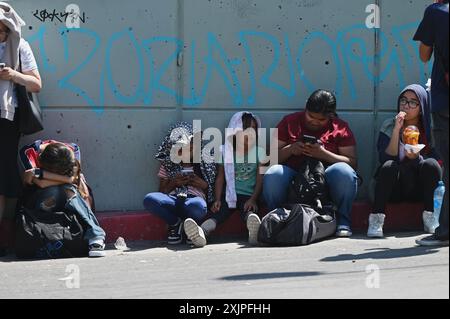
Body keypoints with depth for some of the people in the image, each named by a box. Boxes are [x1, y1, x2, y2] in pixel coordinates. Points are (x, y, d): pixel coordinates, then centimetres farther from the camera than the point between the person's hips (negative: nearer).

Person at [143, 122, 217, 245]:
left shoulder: (205, 165, 17)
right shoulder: (168, 165, 19)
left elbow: (213, 192, 16)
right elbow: (162, 192, 16)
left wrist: (204, 185, -4)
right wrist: (173, 183, -3)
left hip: (194, 198, -2)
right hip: (172, 200, 2)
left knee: (197, 206, -43)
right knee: (149, 199, -31)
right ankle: (176, 224, -9)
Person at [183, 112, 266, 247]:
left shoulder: (259, 152, 6)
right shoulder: (225, 151, 9)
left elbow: (260, 179, 1)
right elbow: (220, 177, 7)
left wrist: (253, 199, -14)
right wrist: (217, 200, -7)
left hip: (249, 197, -1)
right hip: (229, 195, 1)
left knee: (249, 212, -36)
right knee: (217, 213, -29)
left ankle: (254, 231, -71)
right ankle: (200, 233, -61)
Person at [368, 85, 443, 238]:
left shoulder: (430, 129, -1)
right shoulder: (388, 126, -2)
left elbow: (433, 166, -8)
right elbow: (385, 159, -14)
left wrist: (416, 157, -28)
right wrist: (397, 130, -22)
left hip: (422, 188, 1)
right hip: (395, 189, -1)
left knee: (430, 164, -27)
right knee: (389, 166, -30)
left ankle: (430, 219, -23)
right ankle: (376, 220, -33)